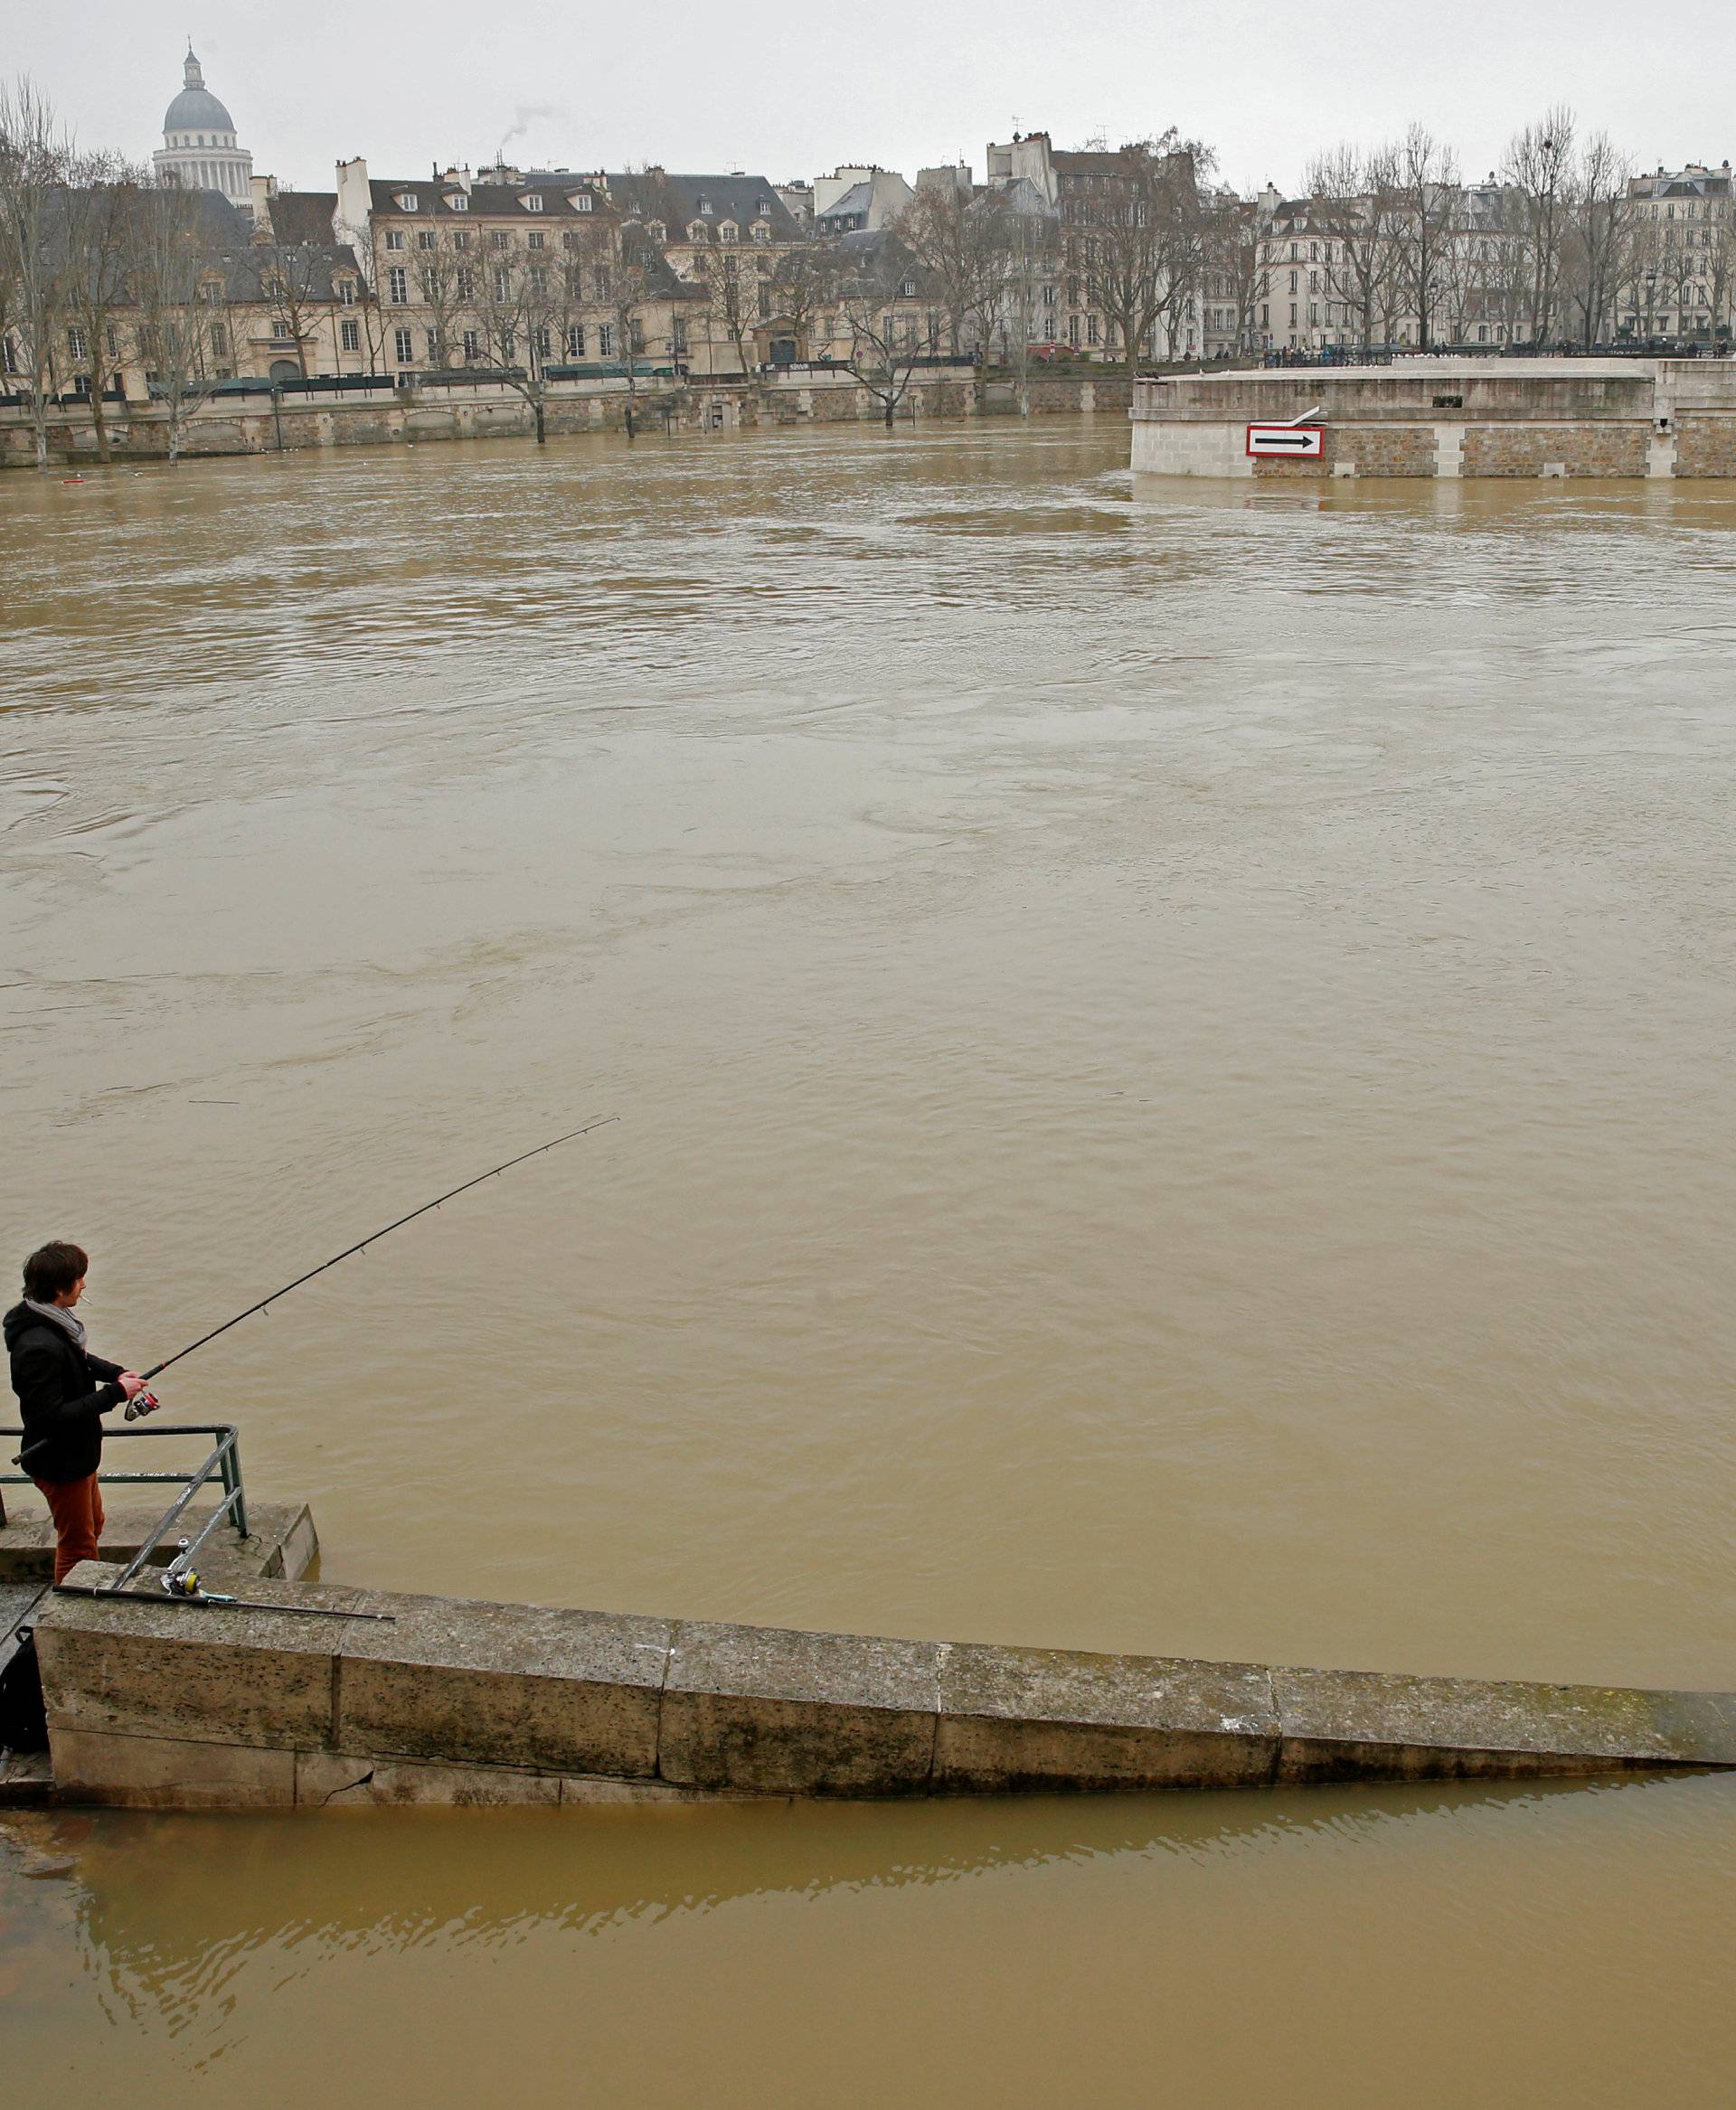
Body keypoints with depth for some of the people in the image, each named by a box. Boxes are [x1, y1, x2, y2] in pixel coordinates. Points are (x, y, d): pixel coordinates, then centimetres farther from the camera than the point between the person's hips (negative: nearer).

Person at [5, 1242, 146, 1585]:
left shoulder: (54, 1324, -2)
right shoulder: (39, 1347, -34)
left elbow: (78, 1360, 18)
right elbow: (53, 1416, -33)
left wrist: (115, 1372, 0)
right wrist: (115, 1393, -28)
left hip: (77, 1453, 10)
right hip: (60, 1463, -10)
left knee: (92, 1524, 27)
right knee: (77, 1546, 7)